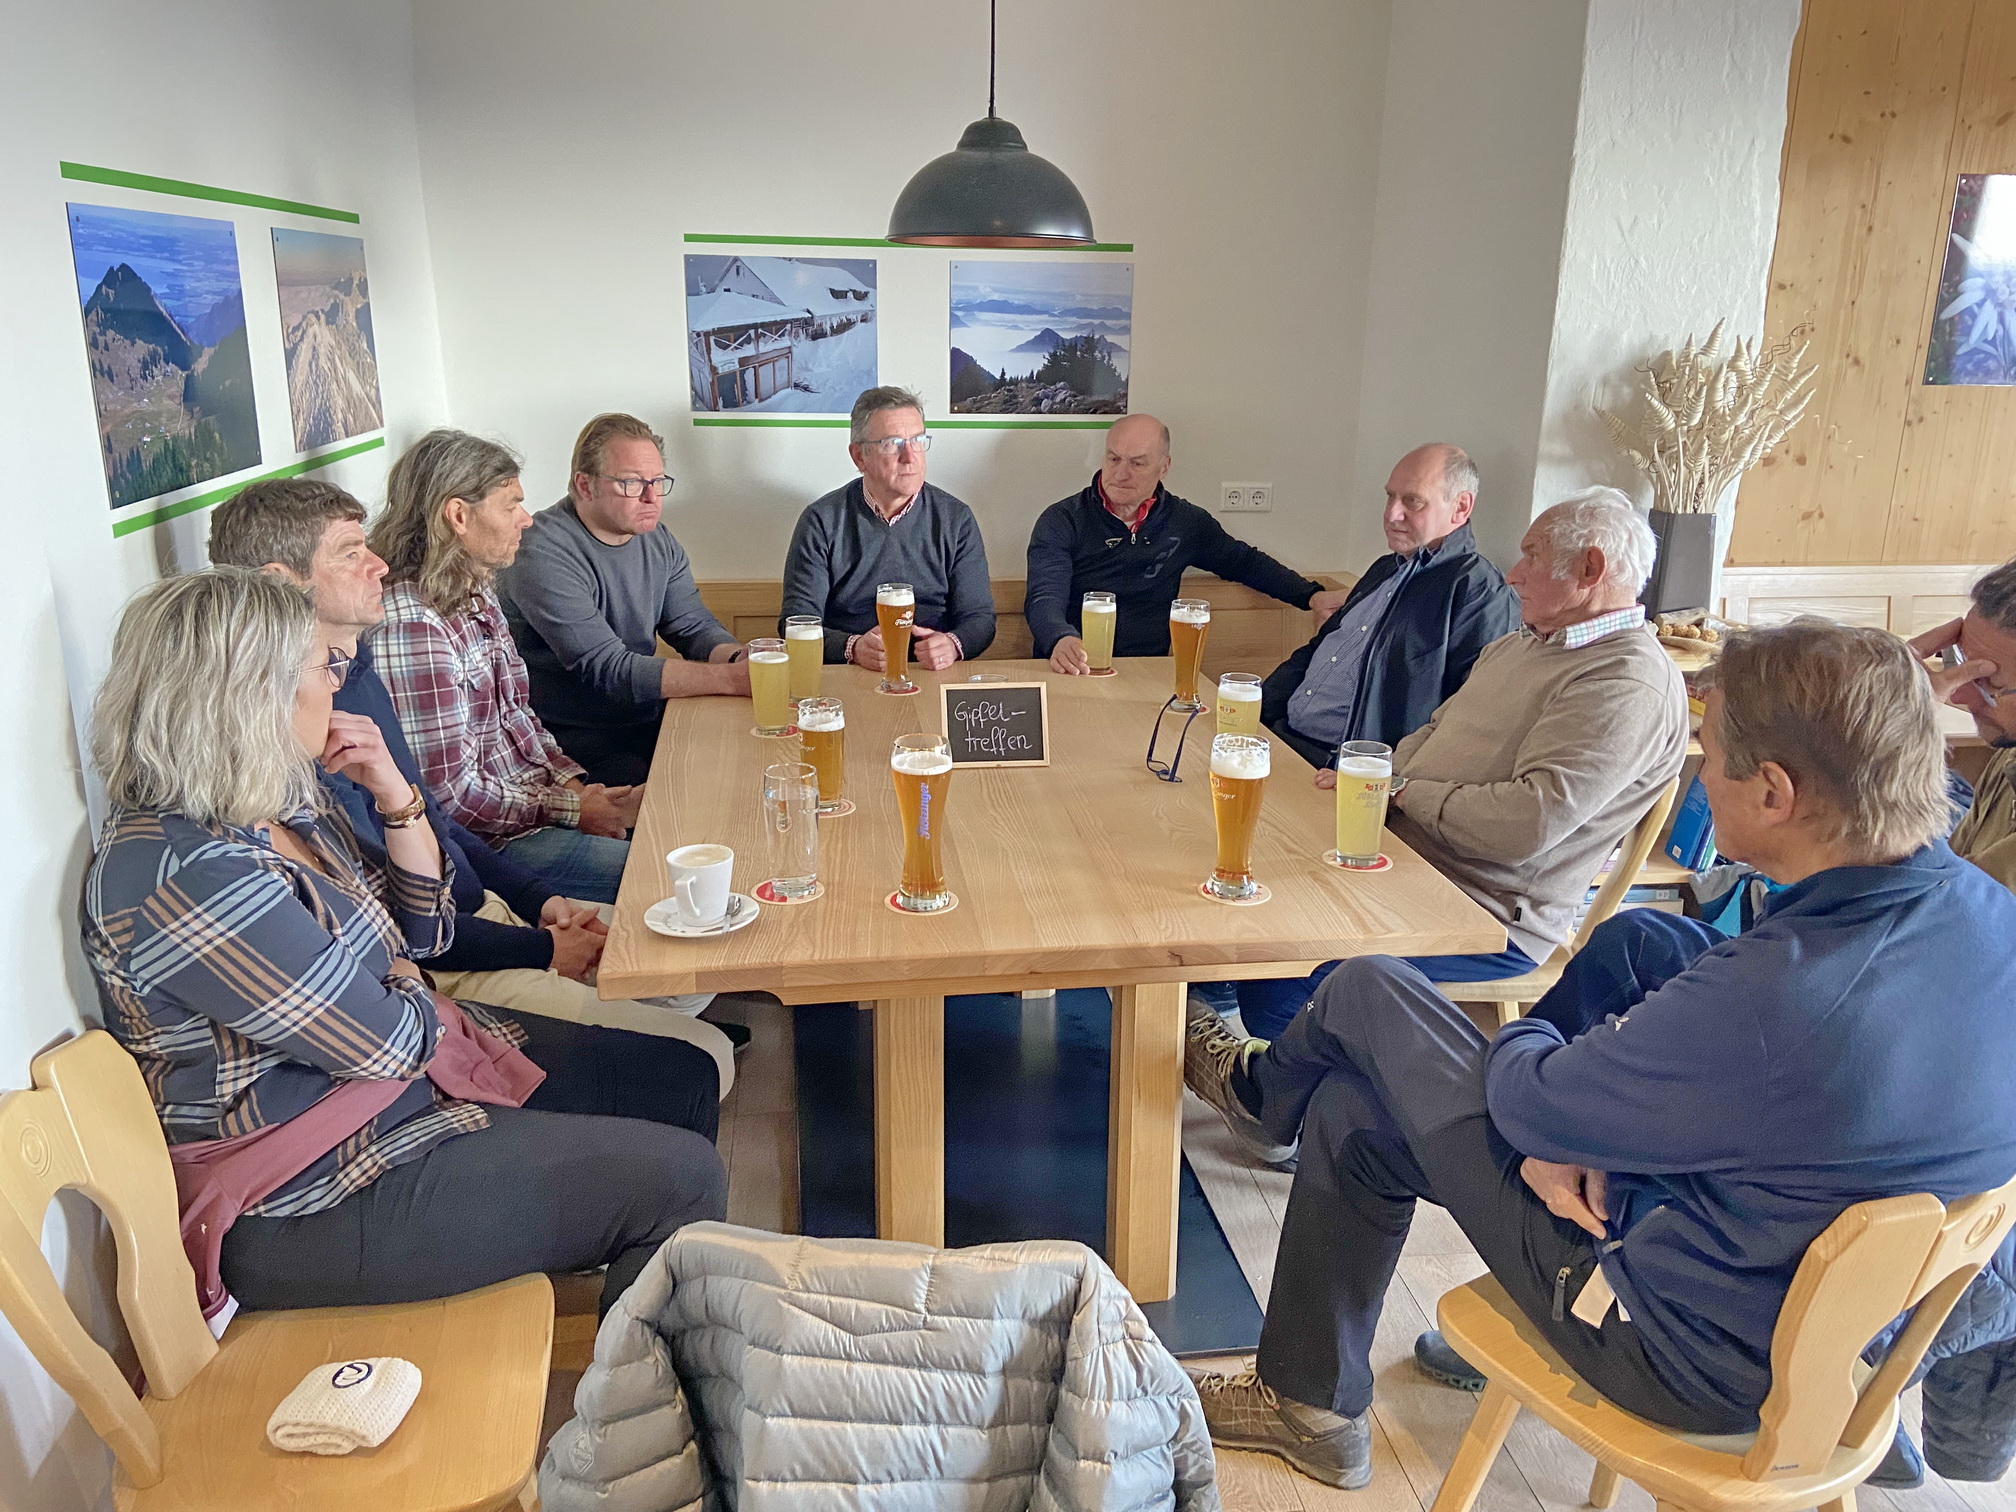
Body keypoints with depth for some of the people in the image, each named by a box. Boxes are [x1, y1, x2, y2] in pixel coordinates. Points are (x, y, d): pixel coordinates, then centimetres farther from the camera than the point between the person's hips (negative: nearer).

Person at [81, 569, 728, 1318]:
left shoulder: (279, 805, 1)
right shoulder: (180, 877, -29)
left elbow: (423, 932, 10)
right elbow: (392, 1043, -23)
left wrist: (395, 794, -5)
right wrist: (411, 997, 0)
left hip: (414, 1071, 10)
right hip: (310, 1204, -10)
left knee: (682, 1081, 7)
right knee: (677, 1179, -13)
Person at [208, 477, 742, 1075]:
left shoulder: (360, 672, 8)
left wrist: (541, 898, 8)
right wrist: (541, 949, -12)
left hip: (488, 910, 10)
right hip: (444, 970, -10)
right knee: (705, 1059, -13)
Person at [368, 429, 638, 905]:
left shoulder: (477, 594, 8)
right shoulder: (412, 628, -23)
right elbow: (448, 793, -22)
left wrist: (574, 782, 1)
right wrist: (571, 809, -14)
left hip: (537, 793, 10)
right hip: (487, 841, -9)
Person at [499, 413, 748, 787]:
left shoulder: (655, 537, 7)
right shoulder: (542, 555, -19)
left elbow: (695, 627, 8)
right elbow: (607, 669, -25)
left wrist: (742, 661, -17)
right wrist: (733, 679, -29)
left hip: (650, 721, 8)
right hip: (577, 742, -8)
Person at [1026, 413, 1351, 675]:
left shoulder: (1185, 521, 8)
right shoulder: (1062, 521, -2)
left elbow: (1244, 561, 24)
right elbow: (1044, 597, -14)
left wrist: (1311, 595, 13)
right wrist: (1060, 641, -38)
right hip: (1073, 672, -2)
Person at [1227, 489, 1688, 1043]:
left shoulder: (1629, 686, -17)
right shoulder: (1518, 646, 16)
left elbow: (1527, 824, -26)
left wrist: (1403, 789, -14)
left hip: (1484, 914, -9)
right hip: (1401, 859, 10)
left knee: (1277, 988, -23)